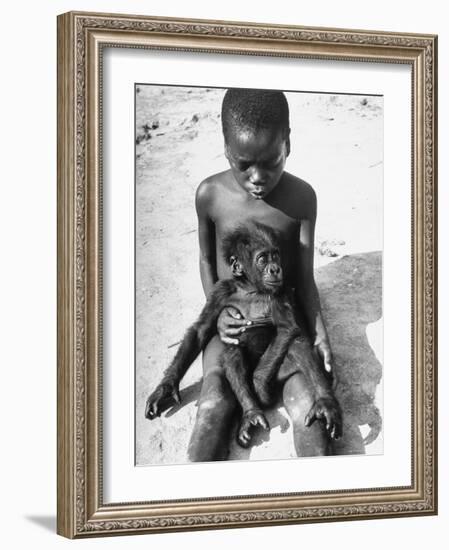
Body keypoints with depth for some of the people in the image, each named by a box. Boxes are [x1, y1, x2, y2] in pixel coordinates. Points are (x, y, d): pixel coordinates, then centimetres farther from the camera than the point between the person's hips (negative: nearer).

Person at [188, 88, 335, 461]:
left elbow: (305, 276, -6)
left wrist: (319, 330, -20)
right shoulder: (210, 194, -11)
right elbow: (207, 259, 5)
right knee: (213, 403, -22)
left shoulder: (302, 198, -12)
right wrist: (217, 310, -10)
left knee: (306, 405, -22)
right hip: (230, 316, 0)